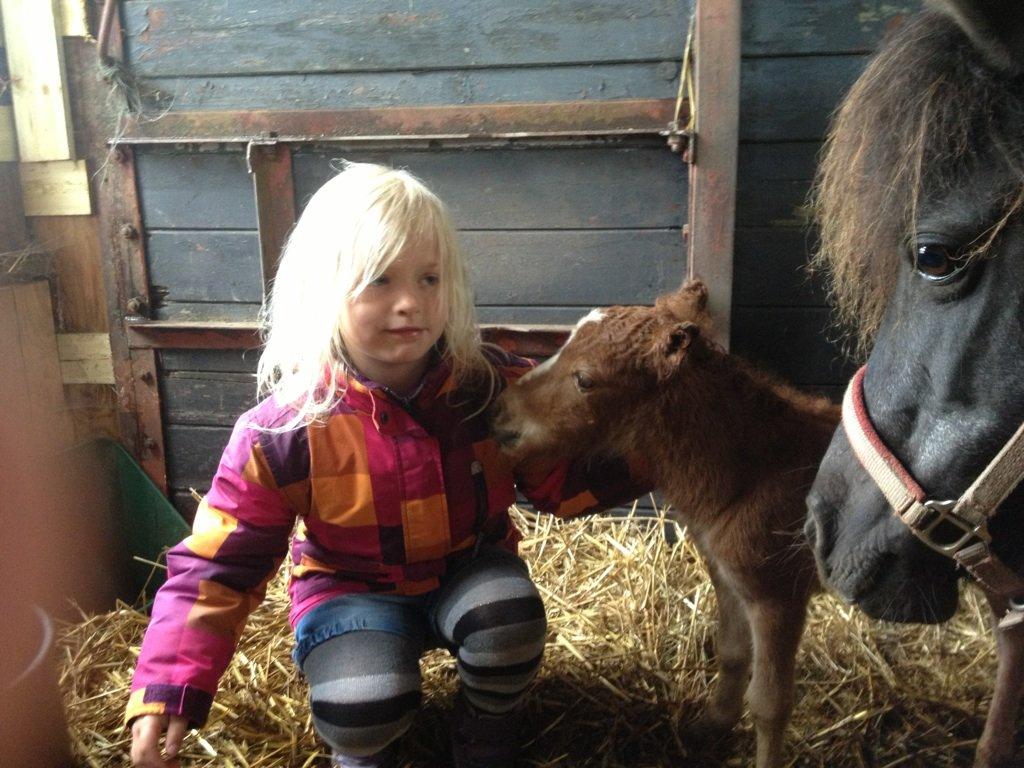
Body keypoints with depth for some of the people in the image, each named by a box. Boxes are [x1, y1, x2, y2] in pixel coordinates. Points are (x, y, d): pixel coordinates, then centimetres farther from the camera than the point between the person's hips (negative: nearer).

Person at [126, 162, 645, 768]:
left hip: (469, 568, 2)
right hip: (353, 589, -2)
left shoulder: (493, 385, -15)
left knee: (509, 616, -30)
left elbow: (567, 478, -4)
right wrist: (168, 692, -22)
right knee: (363, 707, -29)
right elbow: (216, 567, -15)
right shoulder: (284, 431, -21)